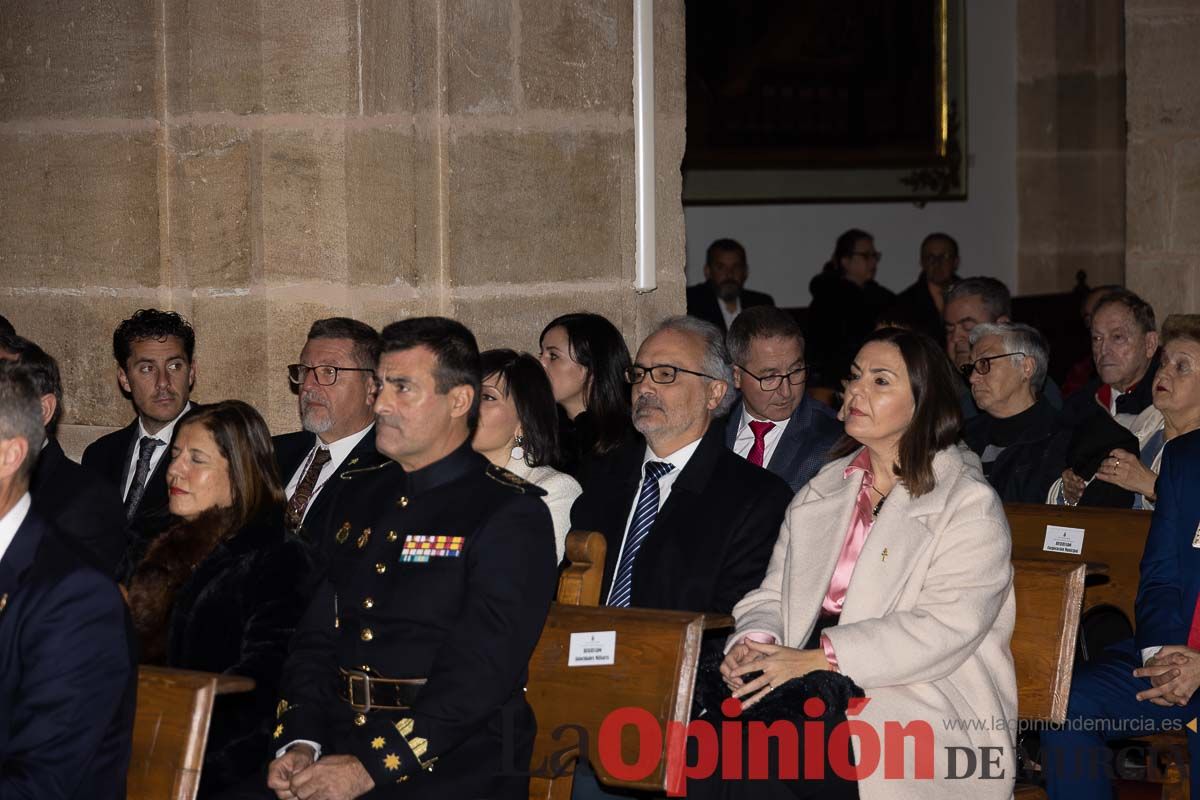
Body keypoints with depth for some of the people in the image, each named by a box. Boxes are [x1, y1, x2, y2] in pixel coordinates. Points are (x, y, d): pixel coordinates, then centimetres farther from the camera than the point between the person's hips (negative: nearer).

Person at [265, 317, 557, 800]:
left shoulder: (512, 515, -4)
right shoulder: (362, 497, 17)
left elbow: (481, 669, -13)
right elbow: (317, 638, 13)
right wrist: (299, 744, -4)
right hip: (338, 755, 5)